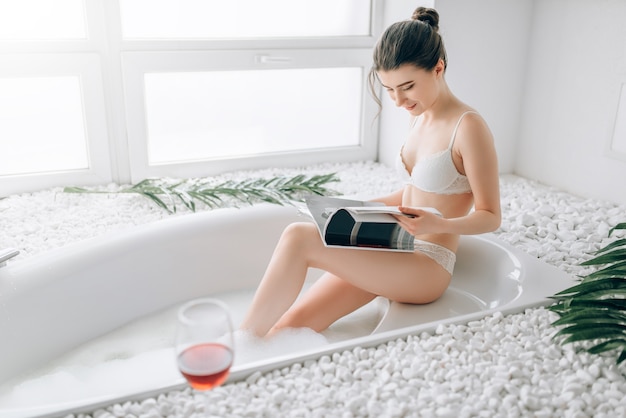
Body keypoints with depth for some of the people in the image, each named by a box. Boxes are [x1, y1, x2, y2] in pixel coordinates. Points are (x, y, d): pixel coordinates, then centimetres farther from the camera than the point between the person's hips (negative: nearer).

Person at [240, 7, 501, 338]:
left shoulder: (468, 127, -14)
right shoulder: (419, 118, 10)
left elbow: (490, 216, -11)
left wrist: (438, 225, -29)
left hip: (428, 269, -8)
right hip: (393, 253, 8)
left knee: (298, 237, -24)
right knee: (291, 323, -9)